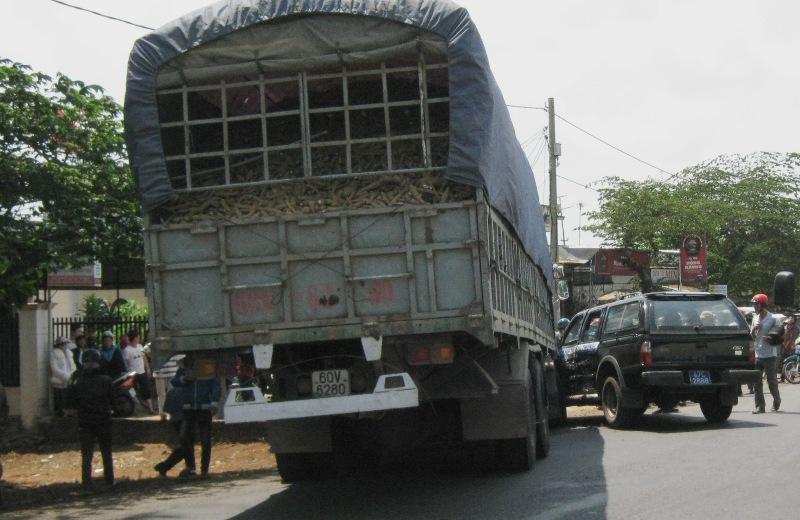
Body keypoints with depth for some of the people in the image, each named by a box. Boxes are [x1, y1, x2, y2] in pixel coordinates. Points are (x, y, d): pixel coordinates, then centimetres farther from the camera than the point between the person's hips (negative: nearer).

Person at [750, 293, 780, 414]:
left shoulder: (772, 319, -6)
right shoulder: (755, 318, 12)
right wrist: (753, 329, -4)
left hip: (770, 355, -6)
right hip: (758, 355, 6)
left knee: (771, 381, 1)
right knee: (757, 382, 0)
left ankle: (776, 401, 23)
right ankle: (759, 406, 2)